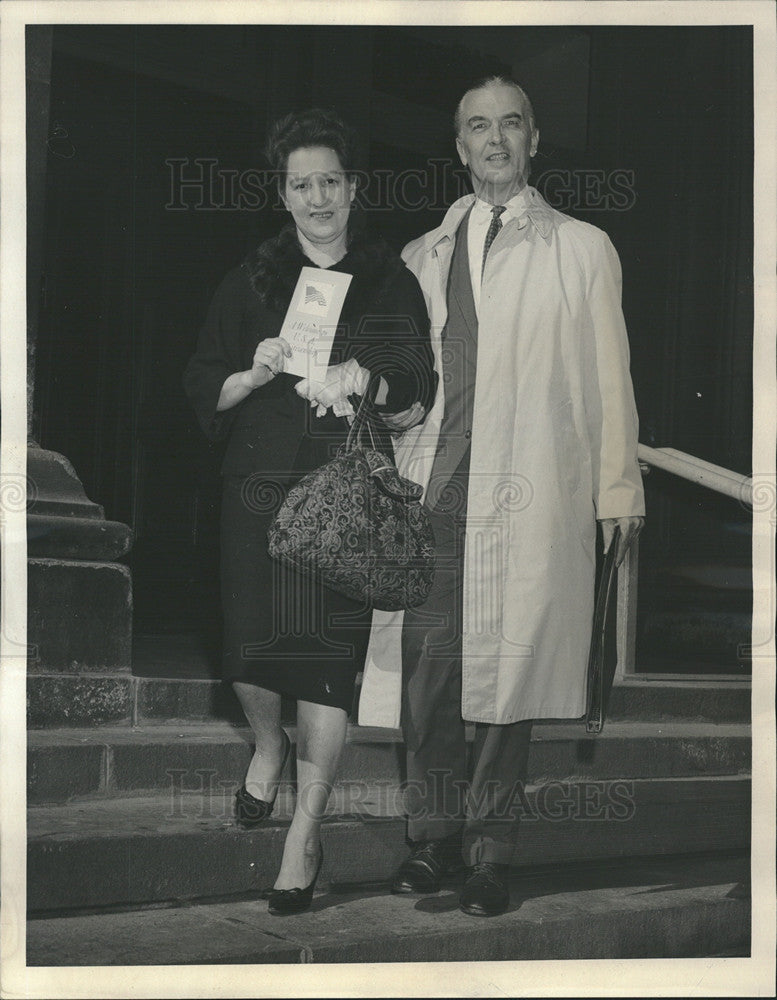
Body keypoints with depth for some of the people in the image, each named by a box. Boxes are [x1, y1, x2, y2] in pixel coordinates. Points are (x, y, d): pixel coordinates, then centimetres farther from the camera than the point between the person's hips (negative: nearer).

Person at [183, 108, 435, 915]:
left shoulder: (390, 282, 6)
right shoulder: (253, 280, 8)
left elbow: (418, 407, 1)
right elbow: (203, 392, 7)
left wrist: (371, 389, -20)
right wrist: (257, 373, -12)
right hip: (259, 488, 2)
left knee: (328, 654, -7)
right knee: (250, 648, 0)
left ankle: (306, 829, 2)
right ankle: (268, 745, 35)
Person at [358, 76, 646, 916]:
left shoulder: (581, 248, 12)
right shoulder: (420, 256, 18)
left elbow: (608, 376, 8)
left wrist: (618, 488, 3)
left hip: (530, 495, -2)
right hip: (430, 490, 2)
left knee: (506, 671, -2)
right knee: (424, 666, -2)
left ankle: (491, 852, 9)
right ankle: (434, 834, 13)